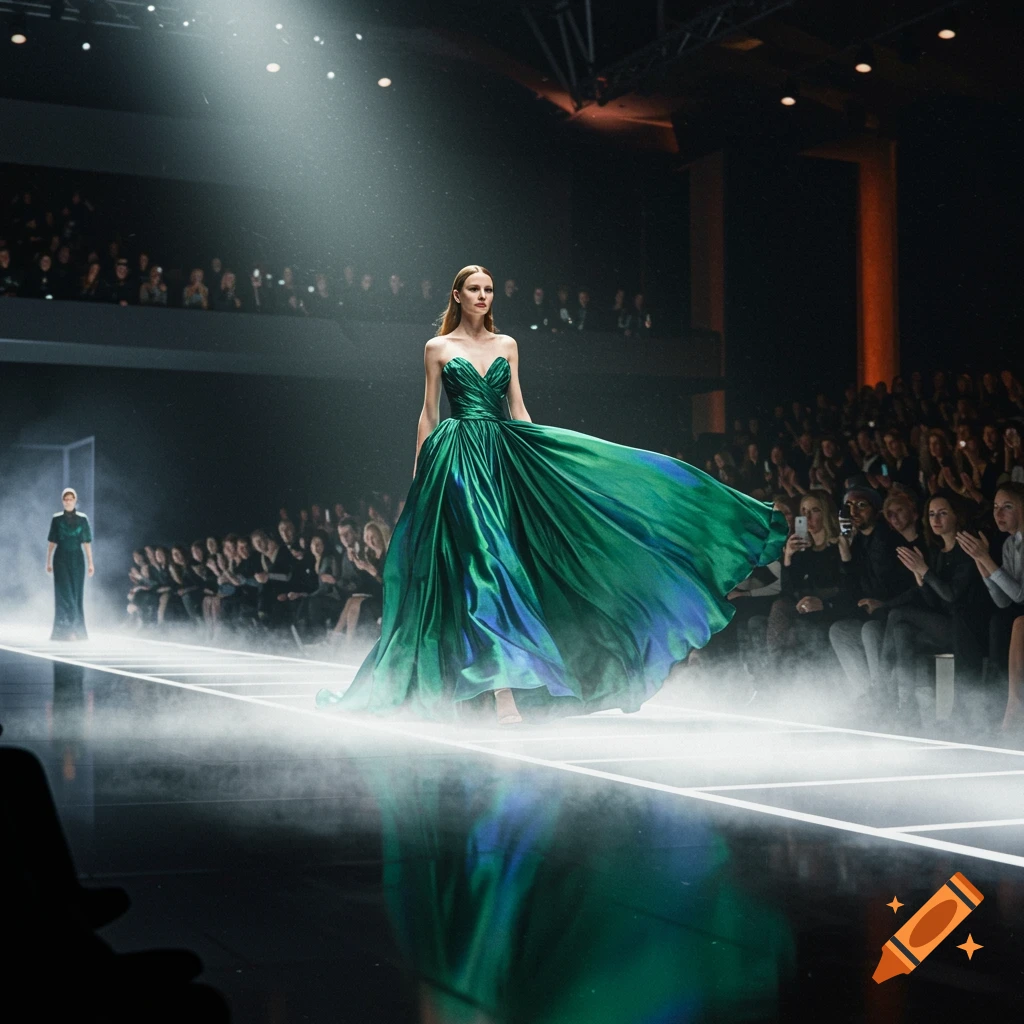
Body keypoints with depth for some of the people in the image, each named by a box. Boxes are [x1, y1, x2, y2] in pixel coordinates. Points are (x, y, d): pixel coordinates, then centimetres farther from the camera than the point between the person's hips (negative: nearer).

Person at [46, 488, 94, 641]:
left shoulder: (82, 519, 3)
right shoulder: (57, 519, 2)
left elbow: (87, 543, 2)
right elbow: (52, 542, 4)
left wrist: (90, 563, -2)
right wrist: (48, 561, 1)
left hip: (77, 559, 1)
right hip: (61, 559, -1)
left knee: (76, 594, 3)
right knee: (64, 594, -8)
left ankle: (77, 630, 9)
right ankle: (64, 630, -9)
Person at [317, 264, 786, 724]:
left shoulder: (507, 345, 14)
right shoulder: (438, 348, 4)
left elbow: (518, 410, 14)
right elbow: (429, 414, 5)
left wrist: (542, 458, 8)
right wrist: (418, 476, 3)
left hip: (502, 457, 4)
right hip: (456, 456, -4)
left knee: (499, 559, -2)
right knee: (482, 561, -13)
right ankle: (502, 692, -18)